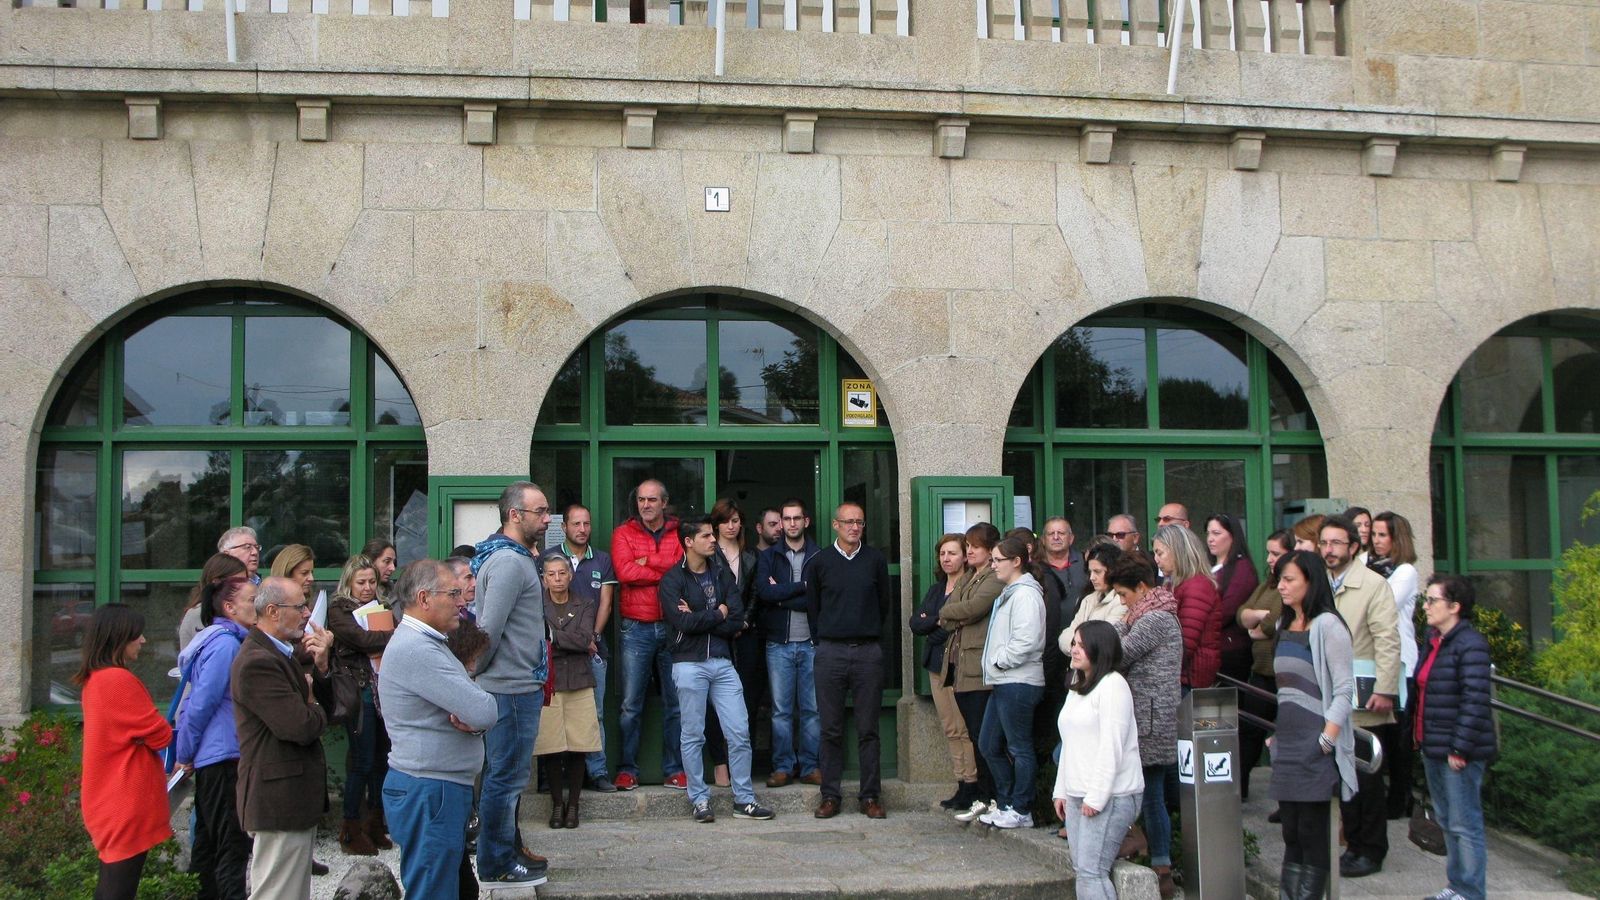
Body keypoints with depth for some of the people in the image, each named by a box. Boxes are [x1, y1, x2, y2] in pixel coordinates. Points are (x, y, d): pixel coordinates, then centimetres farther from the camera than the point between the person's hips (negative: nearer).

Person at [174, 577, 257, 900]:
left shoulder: (218, 639, 14)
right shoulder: (226, 643, -17)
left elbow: (196, 700, 19)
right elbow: (201, 703, -18)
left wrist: (186, 753, 16)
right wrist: (186, 755, -8)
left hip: (209, 758, 10)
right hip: (224, 755, -10)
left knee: (208, 840, 16)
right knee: (233, 846, -8)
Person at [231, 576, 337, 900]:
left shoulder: (283, 653, 13)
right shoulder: (258, 662, -20)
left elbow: (326, 704, 14)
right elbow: (303, 728, -26)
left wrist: (321, 667, -4)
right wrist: (313, 706, -3)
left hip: (296, 798, 11)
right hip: (280, 801, -11)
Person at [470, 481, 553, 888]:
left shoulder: (513, 557, 14)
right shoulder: (509, 563, -19)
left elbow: (489, 628, 21)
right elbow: (489, 628, -22)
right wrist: (477, 670, -8)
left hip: (516, 686, 10)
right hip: (512, 688, -10)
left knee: (507, 774, 18)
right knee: (506, 777, -1)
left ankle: (506, 851, 30)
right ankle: (496, 865, 8)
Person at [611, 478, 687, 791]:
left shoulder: (680, 533, 8)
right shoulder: (624, 533, 6)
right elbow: (625, 572, -10)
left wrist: (648, 562, -11)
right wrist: (668, 570, -8)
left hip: (672, 626, 1)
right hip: (636, 628, -1)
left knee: (675, 703, 6)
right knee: (631, 704, -1)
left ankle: (674, 770, 14)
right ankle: (627, 769, 8)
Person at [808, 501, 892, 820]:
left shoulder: (876, 561, 6)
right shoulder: (819, 562, 4)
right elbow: (812, 606, 12)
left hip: (868, 652, 1)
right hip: (830, 652, 0)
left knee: (868, 729, 3)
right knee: (831, 729, 3)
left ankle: (870, 796, 9)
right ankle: (830, 796, 10)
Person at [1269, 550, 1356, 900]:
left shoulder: (1327, 626, -9)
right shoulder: (1283, 626, 15)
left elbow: (1344, 689, -13)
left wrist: (1326, 740, -18)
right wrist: (1275, 733, 14)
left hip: (1316, 744, -7)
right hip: (1287, 743, 7)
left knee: (1312, 832, -3)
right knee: (1291, 833, 9)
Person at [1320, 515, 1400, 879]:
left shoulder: (1373, 584, -6)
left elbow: (1388, 640, -11)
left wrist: (1385, 690, -16)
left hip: (1363, 703, -5)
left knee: (1367, 778, 1)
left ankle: (1371, 852, 11)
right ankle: (1354, 845, 20)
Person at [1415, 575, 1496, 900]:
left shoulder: (1470, 645, -17)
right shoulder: (1434, 641, 12)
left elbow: (1475, 702, -22)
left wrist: (1459, 749, -22)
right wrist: (1422, 739, 19)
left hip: (1458, 753, -10)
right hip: (1433, 748, 10)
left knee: (1464, 824, -3)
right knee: (1446, 820, 17)